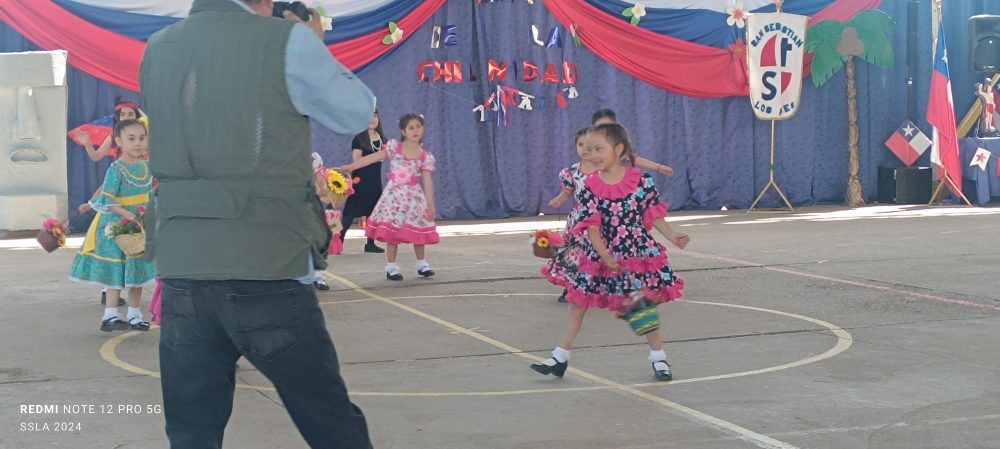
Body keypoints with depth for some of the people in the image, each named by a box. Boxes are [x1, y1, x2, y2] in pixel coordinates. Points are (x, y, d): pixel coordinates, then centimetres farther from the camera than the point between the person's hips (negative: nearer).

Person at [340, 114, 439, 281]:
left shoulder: (425, 156, -3)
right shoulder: (394, 147, -4)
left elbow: (428, 182, -4)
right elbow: (373, 158, -4)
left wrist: (431, 205, -7)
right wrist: (351, 167, -7)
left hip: (413, 195, 1)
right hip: (394, 194, -1)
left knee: (417, 229, 7)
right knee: (391, 230, -1)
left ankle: (422, 264, 24)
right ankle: (391, 267, 7)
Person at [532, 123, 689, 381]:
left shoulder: (641, 181, -9)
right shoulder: (590, 187, -8)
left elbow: (654, 215, -1)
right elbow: (592, 227, -12)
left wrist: (672, 236, -14)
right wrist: (606, 256, -22)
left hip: (638, 254, -2)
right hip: (598, 256, 2)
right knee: (578, 300, 7)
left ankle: (658, 358, 24)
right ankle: (561, 357, 18)